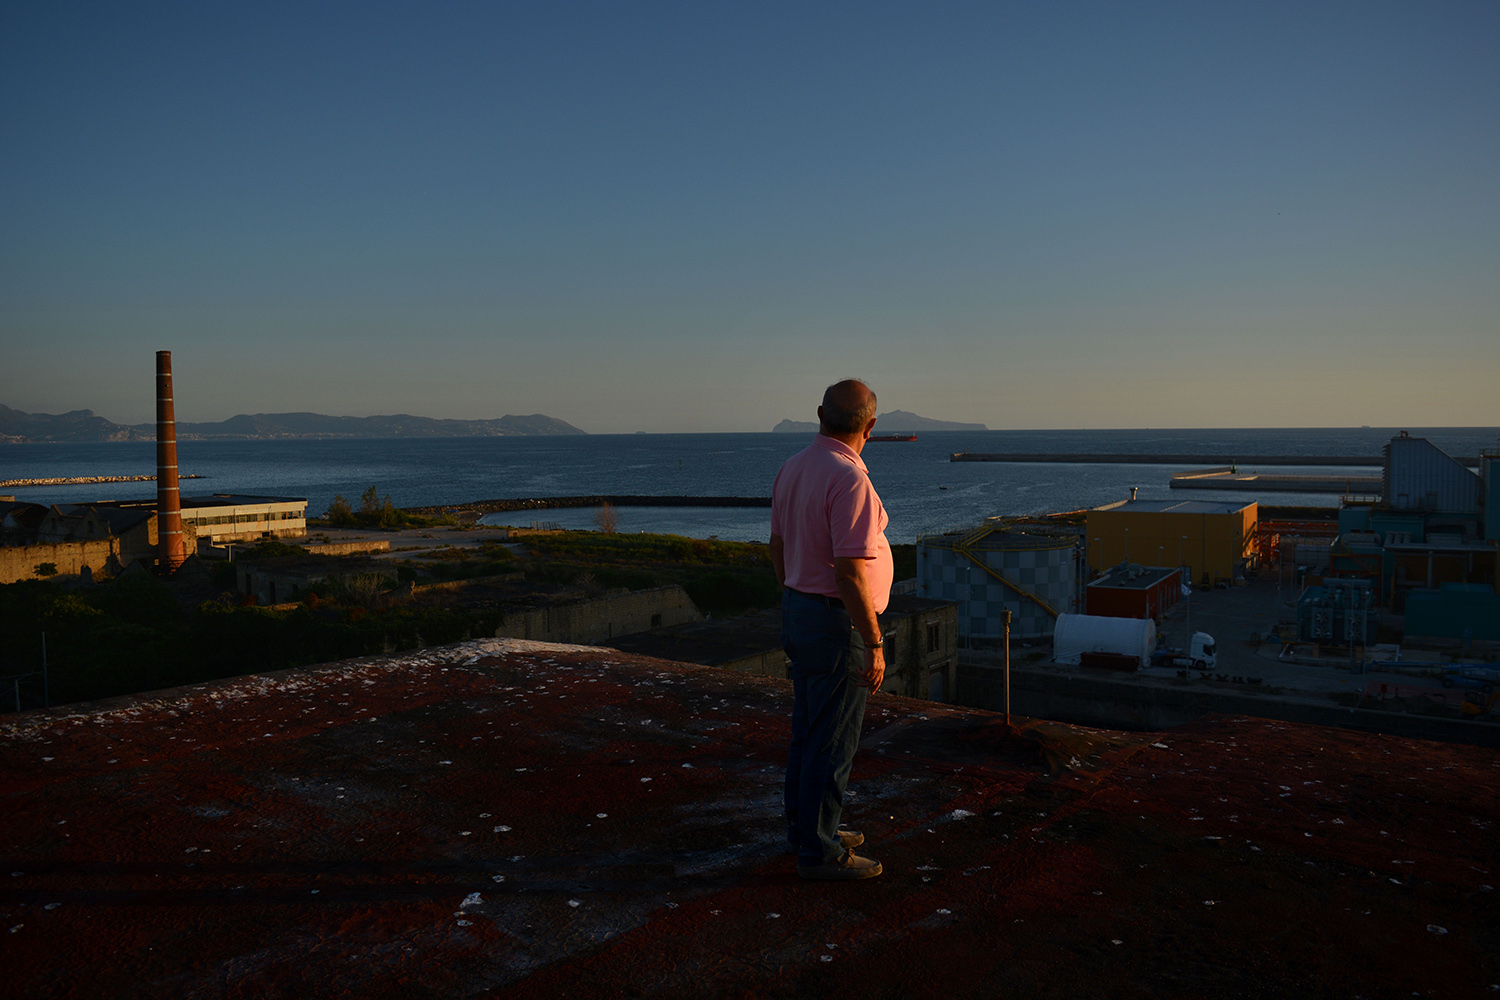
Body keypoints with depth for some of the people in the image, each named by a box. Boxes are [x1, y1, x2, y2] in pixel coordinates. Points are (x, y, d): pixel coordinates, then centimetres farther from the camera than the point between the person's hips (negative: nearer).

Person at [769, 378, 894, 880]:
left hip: (798, 610, 9)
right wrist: (874, 645, -20)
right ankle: (819, 851, 12)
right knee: (833, 742, 2)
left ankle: (806, 825, 34)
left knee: (808, 729, 20)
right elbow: (850, 572, -26)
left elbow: (778, 548, 13)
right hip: (838, 623, -9)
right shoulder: (849, 479, -23)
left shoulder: (792, 468, 5)